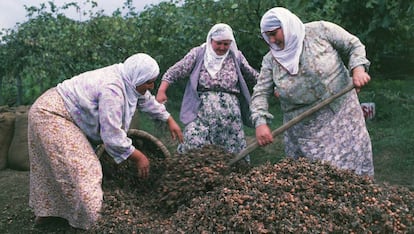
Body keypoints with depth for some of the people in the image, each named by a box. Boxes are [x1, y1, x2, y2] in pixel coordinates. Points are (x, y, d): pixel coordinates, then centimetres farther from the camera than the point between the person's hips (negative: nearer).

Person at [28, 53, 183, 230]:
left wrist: (169, 120, 22)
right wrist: (138, 157, -16)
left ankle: (46, 211, 31)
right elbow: (112, 136, -28)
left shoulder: (128, 79, -2)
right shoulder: (112, 89, -30)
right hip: (51, 115, -10)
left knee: (58, 167, 18)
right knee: (79, 170, -10)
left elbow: (147, 100, 18)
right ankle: (85, 222, 2)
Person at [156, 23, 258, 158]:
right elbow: (174, 72, 0)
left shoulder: (236, 56, 10)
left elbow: (252, 76, 21)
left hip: (230, 111, 2)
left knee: (233, 150, 3)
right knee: (193, 148, -12)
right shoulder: (198, 53, 3)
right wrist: (161, 91, -11)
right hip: (201, 110, -2)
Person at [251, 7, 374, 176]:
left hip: (341, 117, -2)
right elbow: (260, 92, -3)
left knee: (351, 166, 2)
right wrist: (260, 122, -19)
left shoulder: (320, 30, -6)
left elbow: (354, 46, 2)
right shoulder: (271, 60, 1)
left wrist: (358, 68, -18)